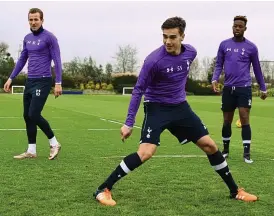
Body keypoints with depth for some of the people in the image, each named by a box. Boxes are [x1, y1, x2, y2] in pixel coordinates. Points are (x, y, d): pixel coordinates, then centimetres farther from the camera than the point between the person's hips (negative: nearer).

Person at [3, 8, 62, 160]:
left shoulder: (49, 37, -8)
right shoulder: (27, 38, 13)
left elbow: (57, 61, -10)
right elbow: (22, 60, 20)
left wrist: (58, 83, -16)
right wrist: (11, 78, 16)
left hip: (43, 82, -7)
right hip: (29, 82, 7)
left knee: (34, 115, -13)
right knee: (27, 116, 6)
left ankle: (54, 143, 4)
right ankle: (31, 151, 14)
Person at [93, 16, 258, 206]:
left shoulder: (191, 52, -5)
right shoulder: (154, 60, -23)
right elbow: (139, 90, -16)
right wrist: (129, 123, -16)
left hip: (180, 107, 6)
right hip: (157, 108, -6)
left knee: (210, 145, 6)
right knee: (146, 153, -23)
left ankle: (235, 191, 22)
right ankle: (103, 190, -12)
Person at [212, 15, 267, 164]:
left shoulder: (251, 47, 2)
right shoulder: (224, 44, 6)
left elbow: (257, 69, 11)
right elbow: (219, 65, 8)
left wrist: (263, 88, 14)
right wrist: (214, 79, -10)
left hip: (244, 88, -2)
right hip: (228, 88, 2)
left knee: (244, 119, -10)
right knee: (227, 121, 10)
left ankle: (247, 153, -5)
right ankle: (225, 150, 27)